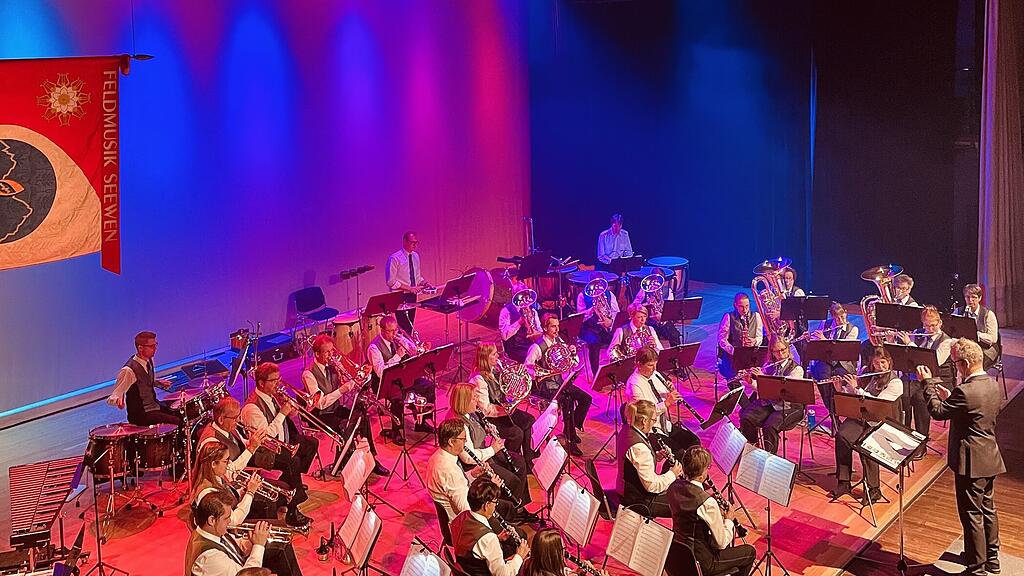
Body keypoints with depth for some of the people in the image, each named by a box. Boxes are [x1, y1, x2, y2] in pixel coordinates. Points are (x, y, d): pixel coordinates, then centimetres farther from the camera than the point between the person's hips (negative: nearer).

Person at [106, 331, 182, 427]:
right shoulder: (129, 370, -23)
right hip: (141, 415, -8)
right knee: (179, 422, -19)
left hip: (154, 404, 9)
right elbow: (111, 399, -20)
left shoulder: (149, 360, 1)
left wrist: (159, 383, 3)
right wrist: (119, 400, -41)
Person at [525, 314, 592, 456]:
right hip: (545, 385, -8)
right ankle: (570, 441, -18)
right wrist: (543, 372, -28)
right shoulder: (537, 347, -15)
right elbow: (526, 367, -17)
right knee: (567, 401, -28)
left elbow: (574, 363, 14)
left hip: (559, 381, 8)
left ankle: (572, 428, 13)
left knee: (586, 399, -4)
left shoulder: (559, 341, 7)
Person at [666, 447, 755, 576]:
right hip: (698, 564, -8)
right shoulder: (707, 503, -27)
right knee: (750, 552, 14)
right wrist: (729, 519, -1)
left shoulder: (674, 488, -5)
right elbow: (722, 543, -17)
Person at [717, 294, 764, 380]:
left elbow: (759, 337, 8)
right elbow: (722, 339, -5)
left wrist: (754, 341, -16)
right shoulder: (728, 317, -1)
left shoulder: (756, 316, 7)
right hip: (730, 355, -2)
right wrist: (734, 351, -19)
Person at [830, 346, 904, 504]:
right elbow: (848, 396, 15)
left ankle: (874, 489, -17)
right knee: (841, 436, -25)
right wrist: (840, 388, -6)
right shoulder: (865, 373, 10)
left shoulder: (895, 383, -6)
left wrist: (856, 388, -20)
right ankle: (843, 483, -17)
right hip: (858, 415, 4)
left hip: (878, 421, -4)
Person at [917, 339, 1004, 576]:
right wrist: (949, 397, 10)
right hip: (990, 459, 9)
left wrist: (928, 383, -4)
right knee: (988, 509, 22)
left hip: (971, 463, -9)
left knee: (972, 516, 1)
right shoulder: (993, 385, 3)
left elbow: (937, 412, -13)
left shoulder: (965, 392, -26)